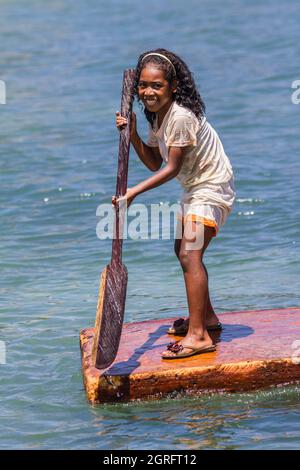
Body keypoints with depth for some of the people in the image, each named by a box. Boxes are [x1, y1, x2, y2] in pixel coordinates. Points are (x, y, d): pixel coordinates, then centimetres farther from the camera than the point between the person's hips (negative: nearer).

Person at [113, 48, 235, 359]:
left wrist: (134, 192, -25)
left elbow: (172, 169, -23)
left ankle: (198, 335, -24)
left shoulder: (181, 117, -25)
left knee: (190, 255, -19)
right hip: (196, 188, 11)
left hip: (211, 188, -11)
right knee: (184, 250, 21)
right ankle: (206, 317, 36)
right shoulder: (157, 116, 5)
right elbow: (154, 163, 7)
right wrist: (132, 134, -5)